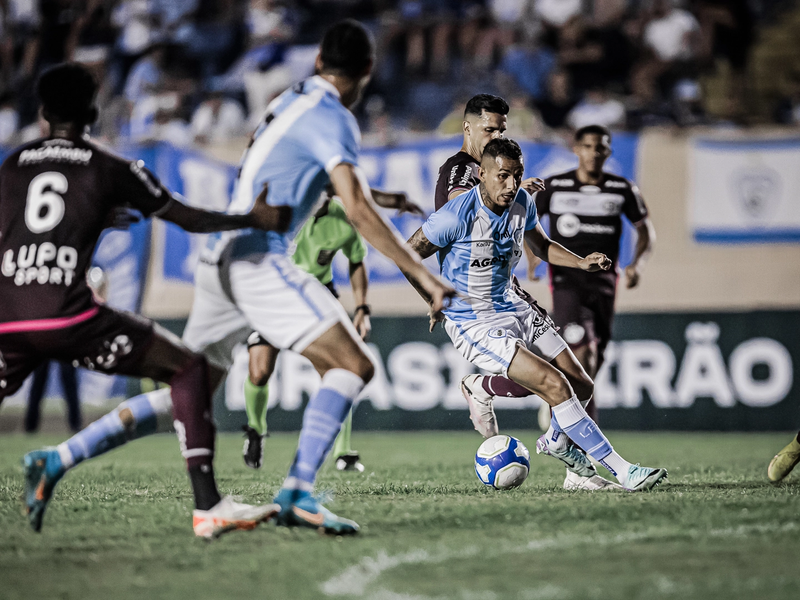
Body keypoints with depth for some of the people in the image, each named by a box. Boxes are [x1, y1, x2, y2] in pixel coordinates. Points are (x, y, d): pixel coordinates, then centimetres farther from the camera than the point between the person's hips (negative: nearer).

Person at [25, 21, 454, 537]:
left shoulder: (291, 101, 19)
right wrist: (424, 276, -18)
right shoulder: (332, 119, -8)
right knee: (354, 366, -11)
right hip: (257, 260, -9)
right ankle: (297, 494, -24)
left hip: (221, 260, 9)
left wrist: (362, 188, 47)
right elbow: (358, 212, -18)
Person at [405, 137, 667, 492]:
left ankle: (556, 441, 39)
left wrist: (582, 263, 5)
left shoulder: (522, 203, 0)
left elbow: (540, 245, 20)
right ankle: (621, 471, -19)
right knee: (555, 384, -22)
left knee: (582, 386, 5)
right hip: (473, 326, -8)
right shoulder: (458, 216, -22)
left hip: (514, 310, 8)